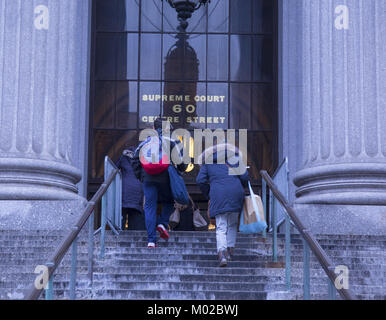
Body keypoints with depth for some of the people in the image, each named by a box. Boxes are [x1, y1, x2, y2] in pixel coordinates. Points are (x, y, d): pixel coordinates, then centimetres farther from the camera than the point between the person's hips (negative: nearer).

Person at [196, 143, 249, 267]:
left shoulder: (207, 162, 20)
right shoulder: (235, 158, 20)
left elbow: (200, 180, 7)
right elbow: (244, 176, 7)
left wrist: (208, 195, 18)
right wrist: (242, 188, 25)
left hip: (218, 196, -1)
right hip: (235, 194, 1)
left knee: (221, 227, -2)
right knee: (232, 224, 18)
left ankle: (222, 252, -23)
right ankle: (230, 250, 12)